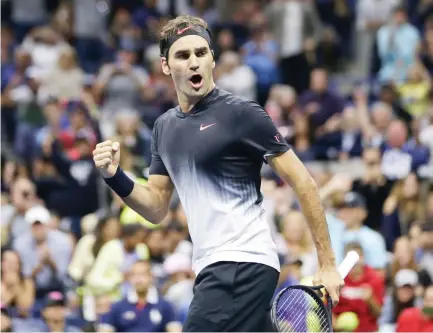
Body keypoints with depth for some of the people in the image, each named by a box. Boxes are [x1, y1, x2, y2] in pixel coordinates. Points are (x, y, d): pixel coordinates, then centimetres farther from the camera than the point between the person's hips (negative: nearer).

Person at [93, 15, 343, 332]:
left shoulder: (240, 113, -8)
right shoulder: (165, 126, 15)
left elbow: (303, 183, -8)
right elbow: (157, 209, 19)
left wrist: (327, 264, -11)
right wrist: (115, 177, -1)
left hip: (242, 263, -8)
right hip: (214, 269, 8)